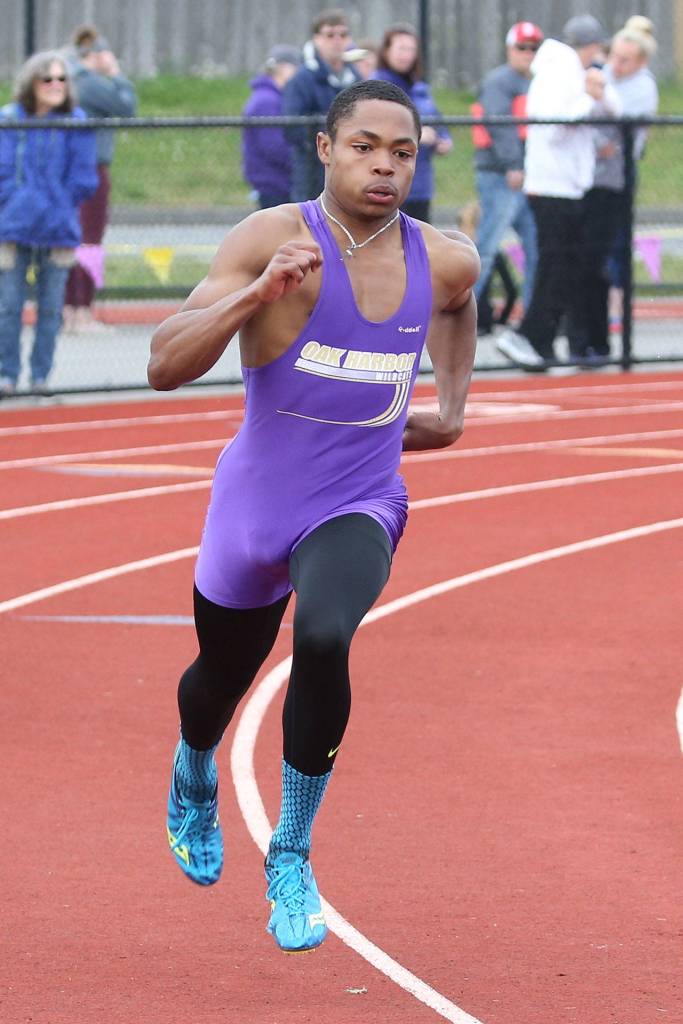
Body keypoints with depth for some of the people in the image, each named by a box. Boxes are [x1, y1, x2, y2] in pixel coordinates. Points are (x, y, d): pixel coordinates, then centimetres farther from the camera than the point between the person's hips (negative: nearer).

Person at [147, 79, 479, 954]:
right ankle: (194, 782, 60)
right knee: (223, 676, 21)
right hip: (254, 509, -1)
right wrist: (258, 294, -37)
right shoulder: (273, 239, -18)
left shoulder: (445, 260, -4)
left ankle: (291, 860, -13)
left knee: (324, 639, -30)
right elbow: (164, 366, -26)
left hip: (359, 510, 1)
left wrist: (451, 407, 18)